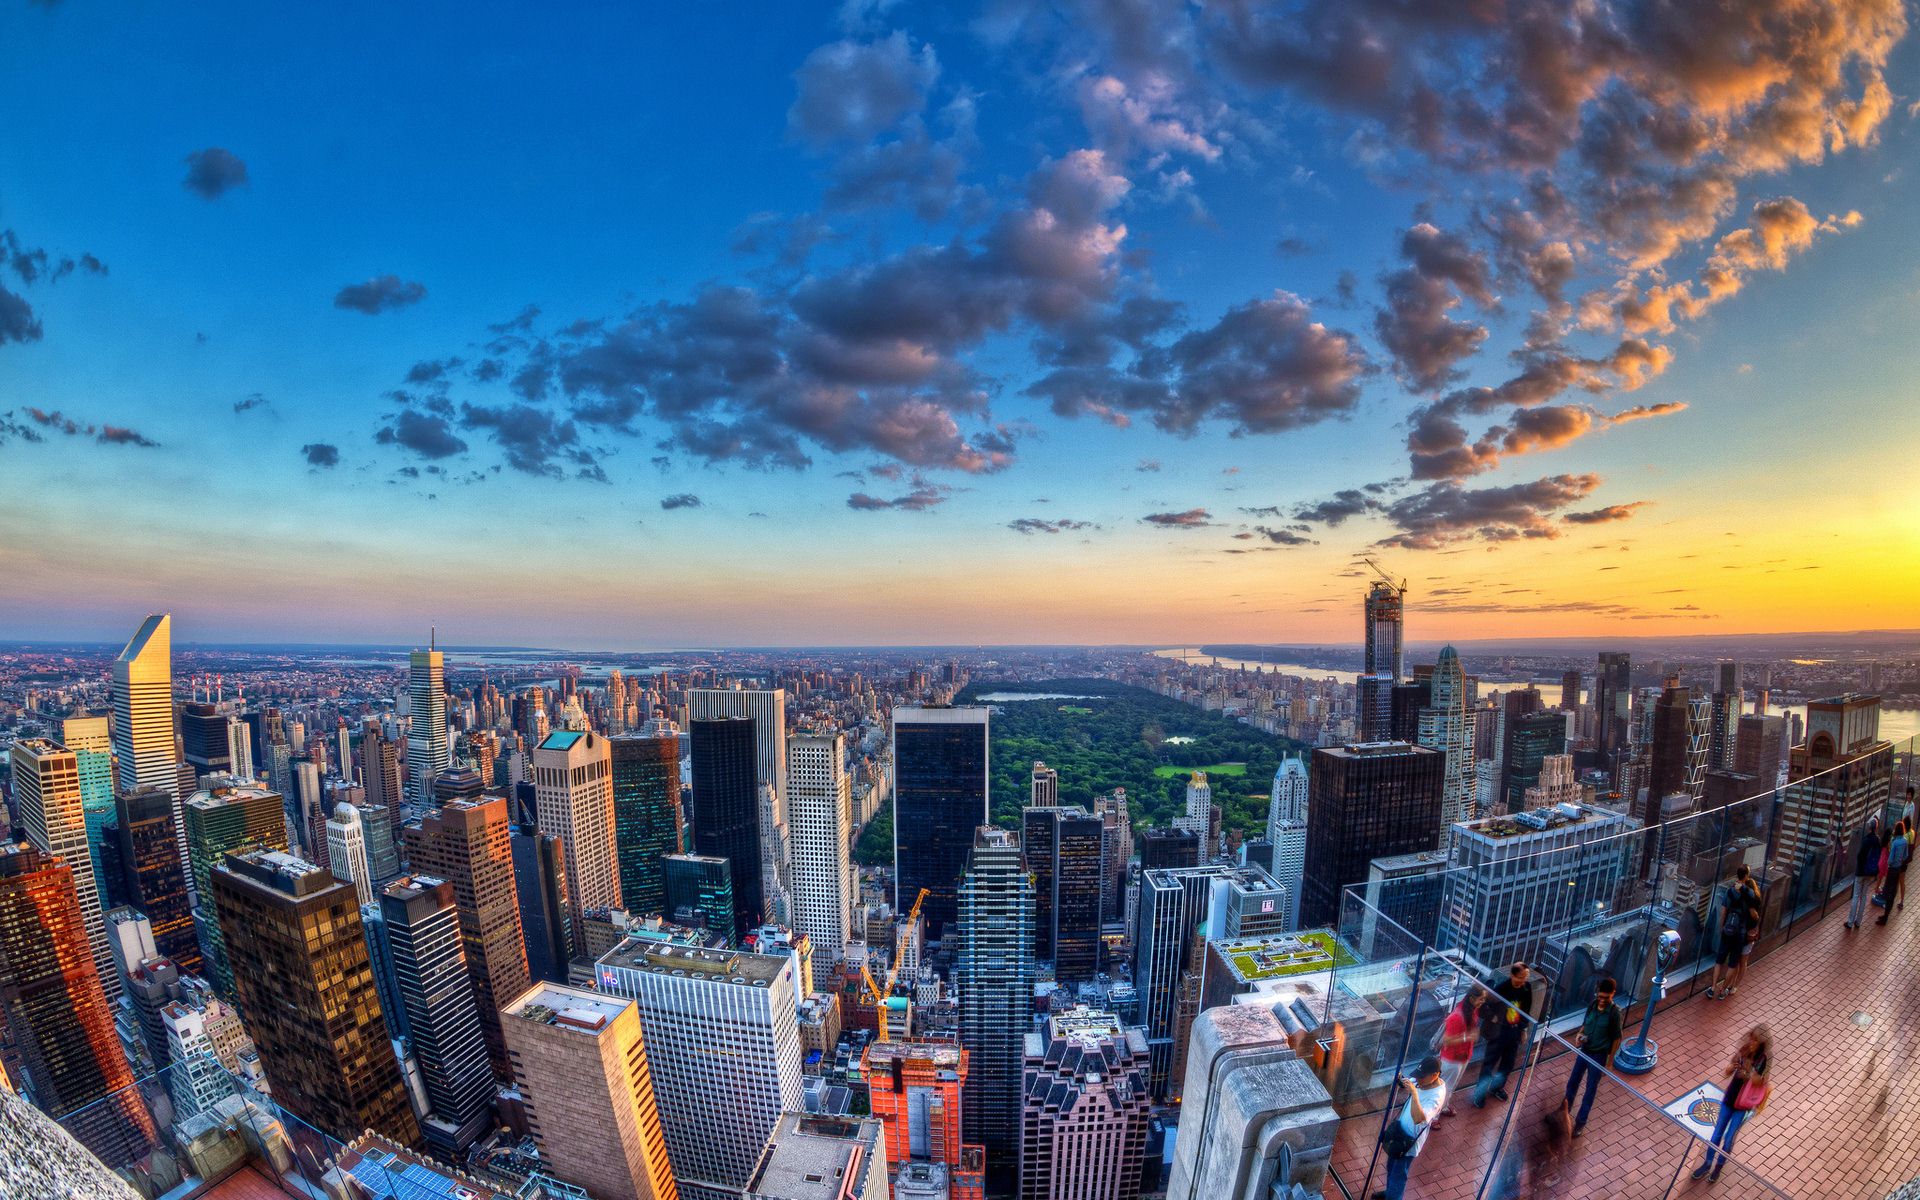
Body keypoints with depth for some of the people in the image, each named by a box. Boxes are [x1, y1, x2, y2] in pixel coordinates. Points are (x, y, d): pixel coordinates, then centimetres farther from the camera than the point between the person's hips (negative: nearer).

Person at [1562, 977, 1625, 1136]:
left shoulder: (1615, 1013, -20)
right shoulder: (1593, 1005, -6)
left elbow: (1616, 1038, -11)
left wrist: (1610, 1060, -9)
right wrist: (1579, 1034, -10)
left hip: (1598, 1056, -5)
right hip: (1584, 1051, 5)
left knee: (1590, 1090, 8)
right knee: (1572, 1082, 15)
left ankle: (1580, 1122, 22)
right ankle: (1564, 1112, 33)